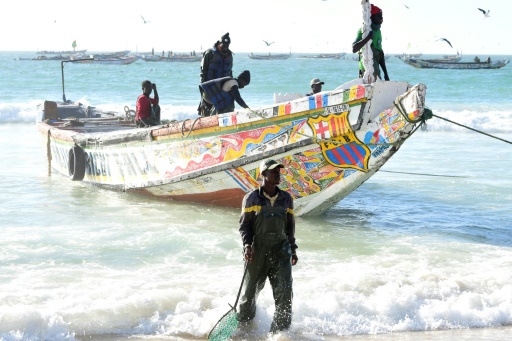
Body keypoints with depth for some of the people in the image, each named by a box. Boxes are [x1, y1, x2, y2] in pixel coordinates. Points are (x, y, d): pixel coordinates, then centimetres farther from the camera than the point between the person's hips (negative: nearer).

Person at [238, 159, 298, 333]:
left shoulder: (287, 198, 8)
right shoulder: (251, 198, -2)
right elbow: (244, 225, 0)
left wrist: (293, 249, 17)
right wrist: (247, 245, -15)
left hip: (281, 252, 2)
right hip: (257, 252, -2)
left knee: (285, 294, -11)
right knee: (250, 293, 8)